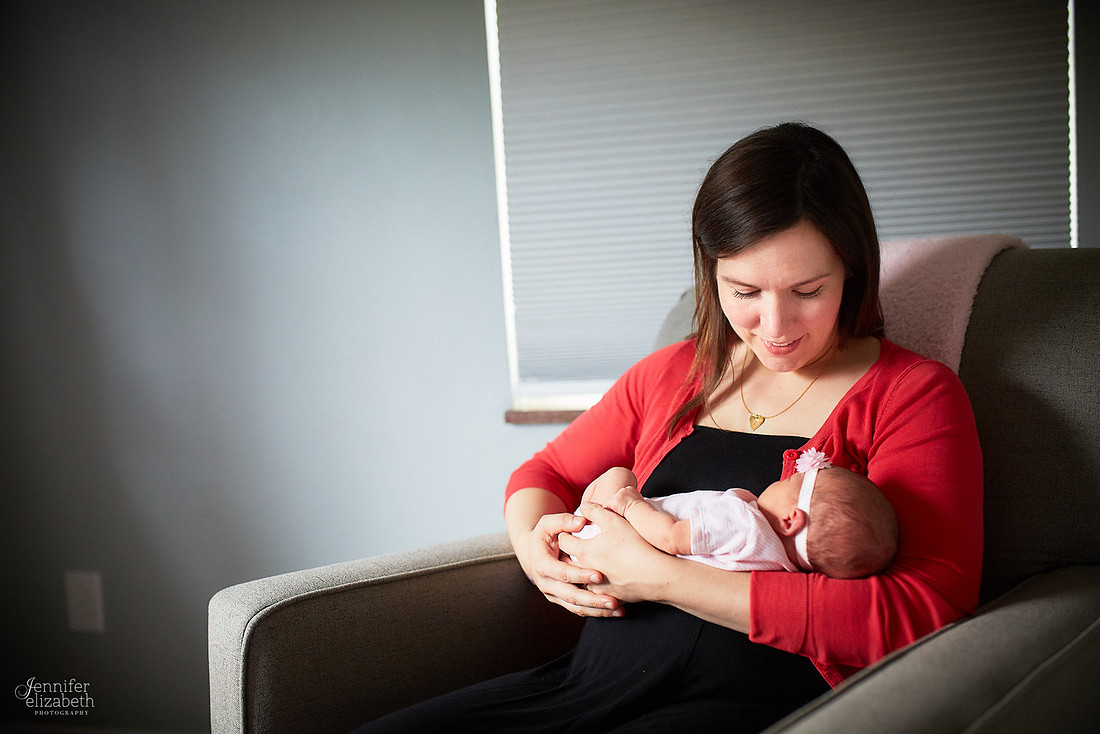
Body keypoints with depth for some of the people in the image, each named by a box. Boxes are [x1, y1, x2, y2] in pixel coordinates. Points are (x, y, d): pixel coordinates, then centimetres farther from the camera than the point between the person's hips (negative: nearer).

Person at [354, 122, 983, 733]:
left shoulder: (913, 394, -1)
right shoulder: (672, 374, 16)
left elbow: (923, 613, -15)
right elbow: (545, 473, 28)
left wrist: (660, 577, -16)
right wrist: (537, 547, 0)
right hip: (591, 679, 6)